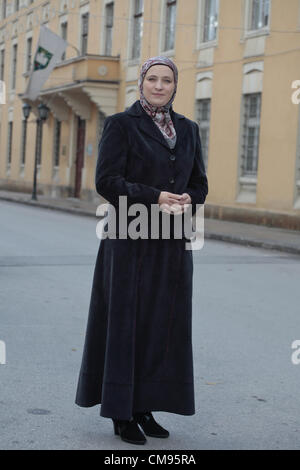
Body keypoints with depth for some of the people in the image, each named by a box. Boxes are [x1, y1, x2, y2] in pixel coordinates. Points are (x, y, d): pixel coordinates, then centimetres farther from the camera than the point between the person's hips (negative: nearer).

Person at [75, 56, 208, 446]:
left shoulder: (188, 130, 13)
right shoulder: (121, 124, -2)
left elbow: (199, 183, 13)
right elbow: (107, 179, -10)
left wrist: (185, 201, -9)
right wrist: (155, 197, -19)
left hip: (173, 245, 5)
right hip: (131, 241, -5)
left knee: (163, 324, 7)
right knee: (126, 322, 0)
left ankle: (145, 408, 17)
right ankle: (122, 413, 9)